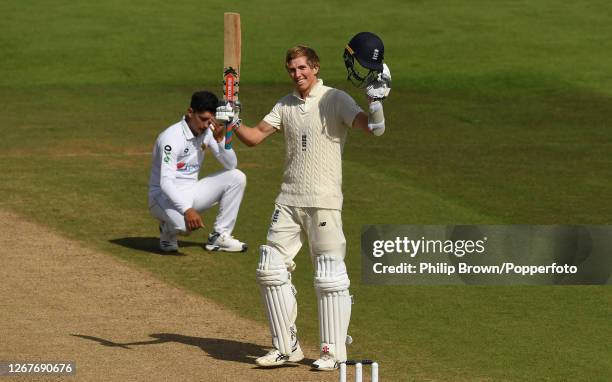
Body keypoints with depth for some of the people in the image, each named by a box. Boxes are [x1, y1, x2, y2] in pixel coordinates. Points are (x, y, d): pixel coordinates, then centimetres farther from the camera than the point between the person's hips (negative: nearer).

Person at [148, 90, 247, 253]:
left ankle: (219, 236, 1)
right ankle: (168, 230, 2)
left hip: (192, 193, 7)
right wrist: (187, 210, -44)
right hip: (165, 196, -7)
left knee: (236, 177, -5)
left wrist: (220, 139, -19)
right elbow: (165, 182, -31)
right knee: (186, 222, -38)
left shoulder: (207, 131, -1)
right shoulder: (172, 137, -23)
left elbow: (231, 165, -1)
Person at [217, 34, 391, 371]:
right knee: (270, 270, 3)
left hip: (323, 202, -6)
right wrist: (233, 122, -9)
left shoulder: (335, 100, -5)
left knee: (329, 276, -7)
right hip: (289, 200, 6)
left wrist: (376, 100, -36)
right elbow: (254, 137, 9)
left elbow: (372, 128, -17)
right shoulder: (285, 105, 13)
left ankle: (334, 351, 1)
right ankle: (286, 347, 11)